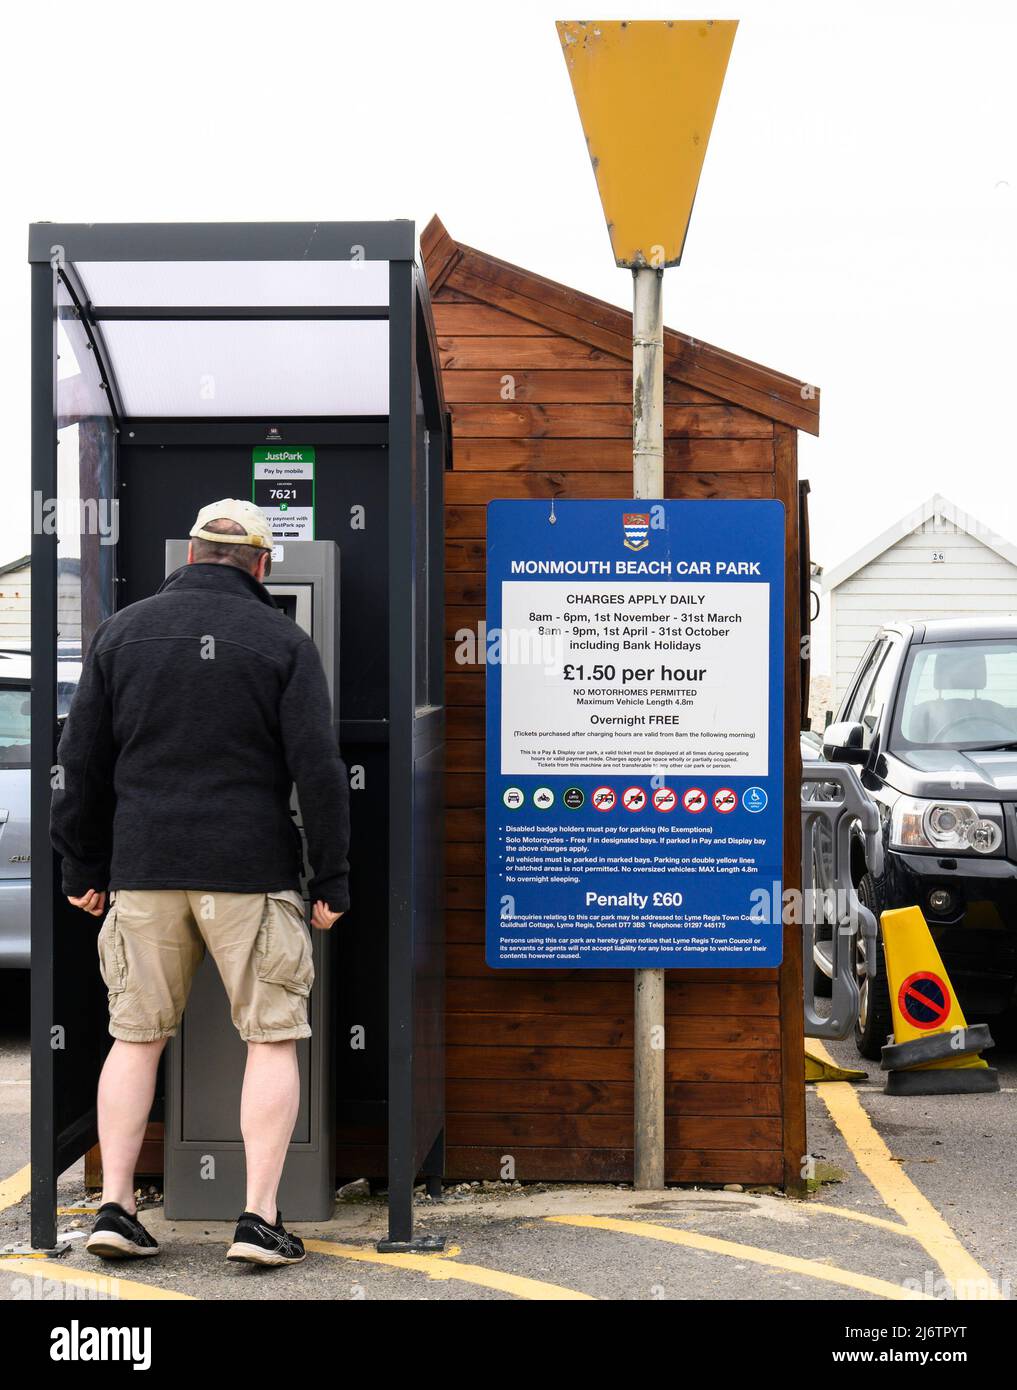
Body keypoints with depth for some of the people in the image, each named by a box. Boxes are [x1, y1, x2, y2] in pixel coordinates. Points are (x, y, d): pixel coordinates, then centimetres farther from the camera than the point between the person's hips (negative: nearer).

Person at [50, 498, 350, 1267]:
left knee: (137, 1037, 12)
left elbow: (80, 762, 9)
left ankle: (116, 1207, 8)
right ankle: (261, 1219, 0)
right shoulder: (283, 642, -1)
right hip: (251, 872, -3)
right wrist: (332, 880, 0)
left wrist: (84, 869, 16)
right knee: (273, 1040, 4)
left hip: (145, 871, 3)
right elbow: (318, 769, -6)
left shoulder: (123, 631, 8)